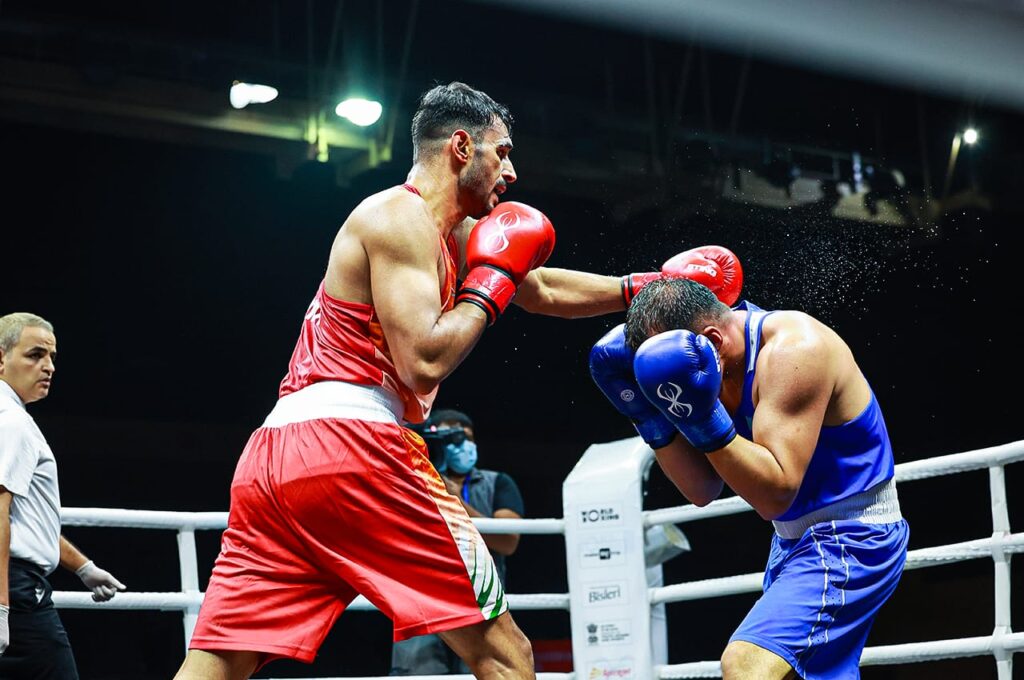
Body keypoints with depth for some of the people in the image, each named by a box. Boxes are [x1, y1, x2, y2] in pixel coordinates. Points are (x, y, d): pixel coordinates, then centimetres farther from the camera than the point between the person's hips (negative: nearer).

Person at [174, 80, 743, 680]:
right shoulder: (401, 217, -3)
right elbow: (424, 363, -15)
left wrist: (648, 286, 39)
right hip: (349, 442, -9)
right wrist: (492, 284, -1)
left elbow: (545, 290, 39)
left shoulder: (457, 235, 25)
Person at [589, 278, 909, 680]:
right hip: (796, 541, 10)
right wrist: (646, 412, -9)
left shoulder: (795, 349, -23)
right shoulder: (713, 361, 2)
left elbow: (774, 494, -26)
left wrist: (702, 418, -34)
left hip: (848, 540, -10)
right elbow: (703, 490, 1)